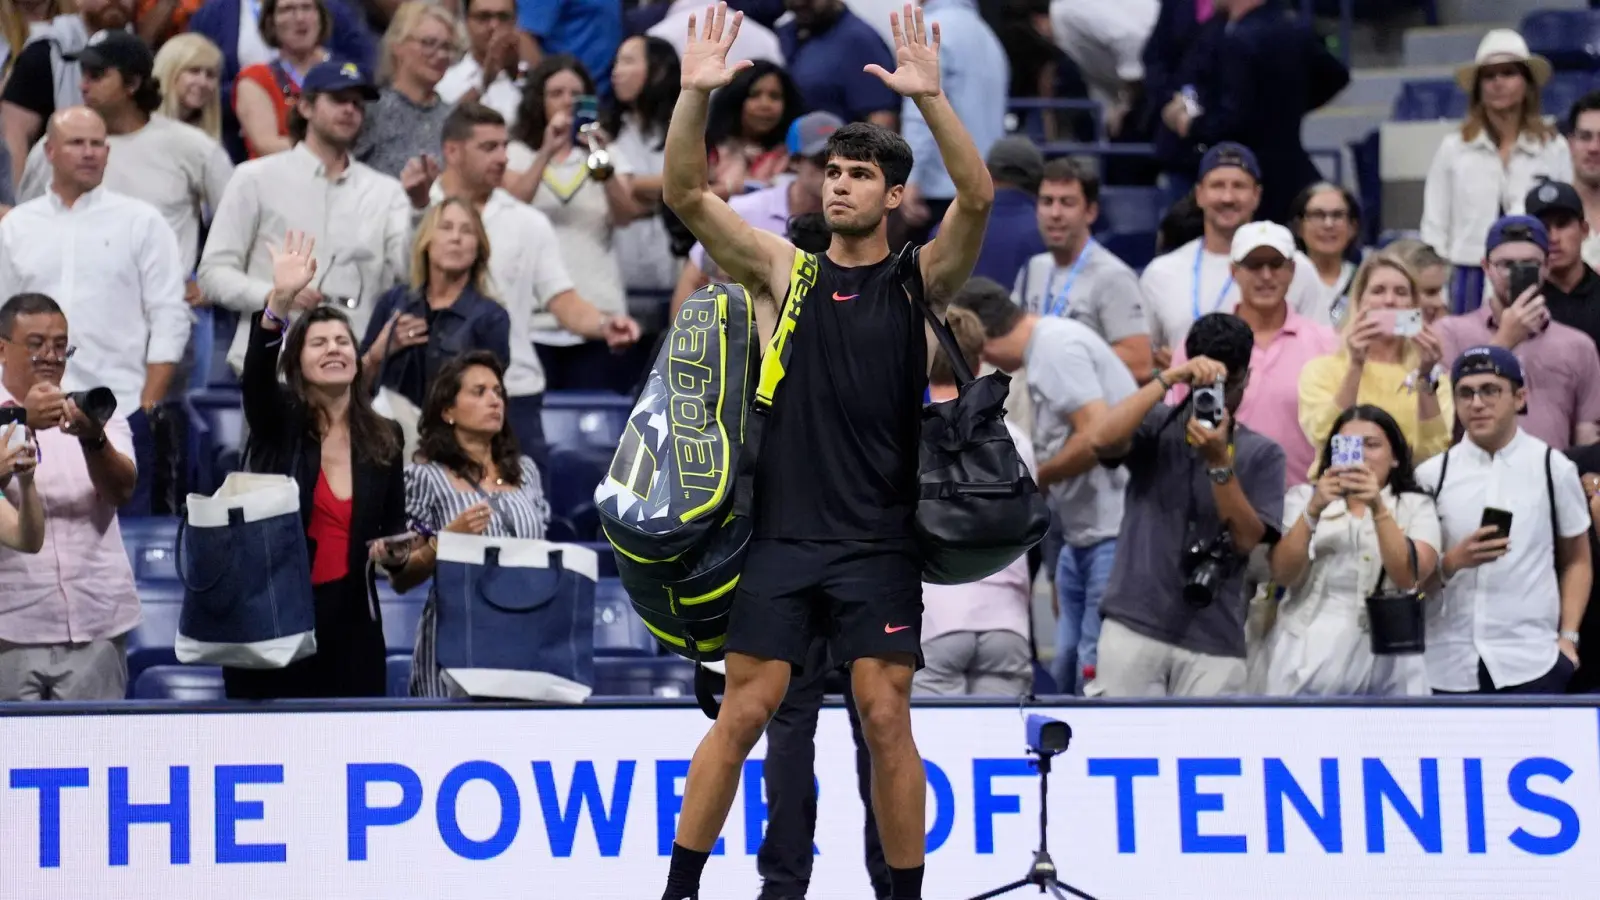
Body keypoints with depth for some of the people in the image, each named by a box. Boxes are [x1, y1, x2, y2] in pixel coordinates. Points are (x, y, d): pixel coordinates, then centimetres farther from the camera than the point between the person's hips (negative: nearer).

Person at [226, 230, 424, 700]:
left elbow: (394, 526, 15)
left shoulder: (384, 437, 8)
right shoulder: (278, 421, -1)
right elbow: (255, 375, -22)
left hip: (348, 619, 2)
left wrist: (396, 554, -9)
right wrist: (280, 300, -37)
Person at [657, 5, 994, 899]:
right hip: (785, 532, 1)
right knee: (743, 713, -1)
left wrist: (930, 98, -27)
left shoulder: (920, 280, 3)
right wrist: (697, 95, -18)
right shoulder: (784, 271, 7)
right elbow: (687, 194, -3)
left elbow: (977, 198, -15)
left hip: (879, 540, -1)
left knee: (886, 718, -2)